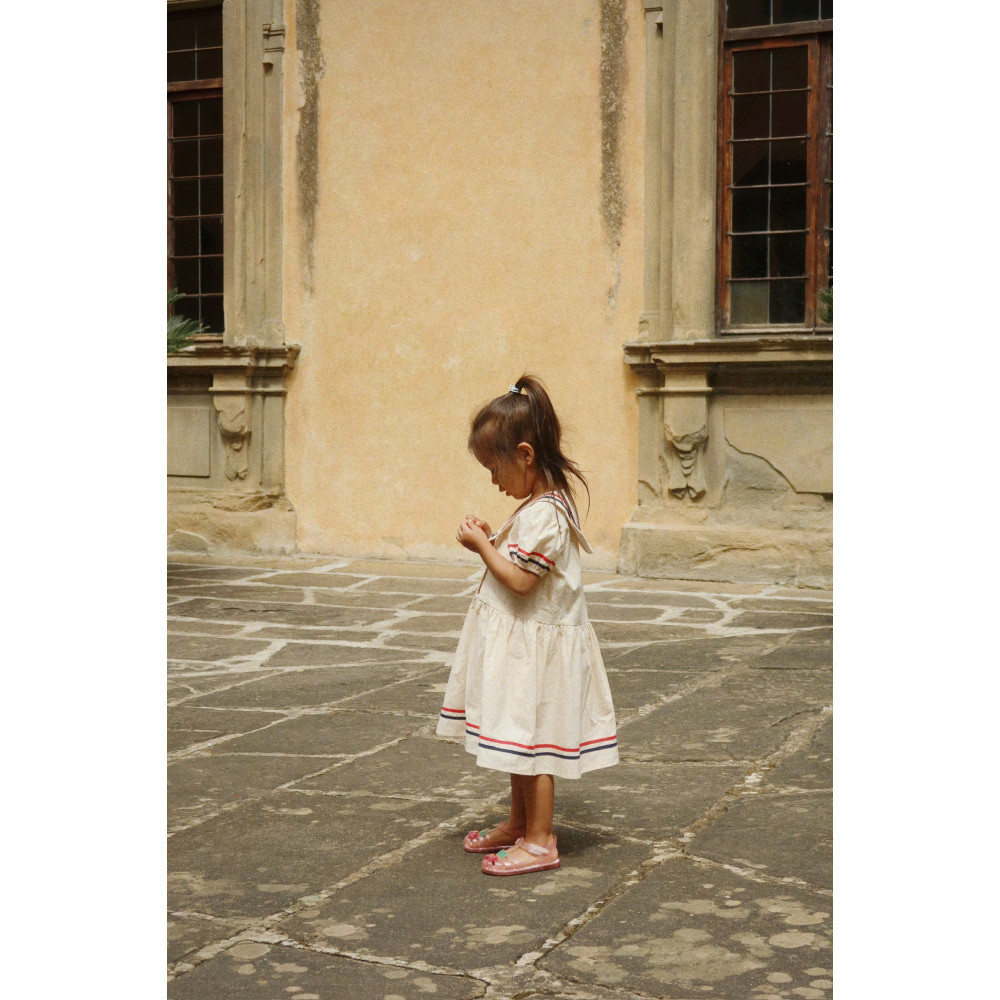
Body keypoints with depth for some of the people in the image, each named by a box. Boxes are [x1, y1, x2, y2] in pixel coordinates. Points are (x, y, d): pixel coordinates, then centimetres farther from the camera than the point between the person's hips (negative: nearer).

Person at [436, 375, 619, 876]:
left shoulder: (543, 514, -22)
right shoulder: (543, 505, 10)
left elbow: (520, 580, -26)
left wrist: (482, 547, -16)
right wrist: (491, 542, 4)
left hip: (534, 644, -10)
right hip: (521, 643, 10)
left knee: (530, 740, -3)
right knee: (519, 739, 20)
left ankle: (540, 841, 6)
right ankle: (519, 824, 33)